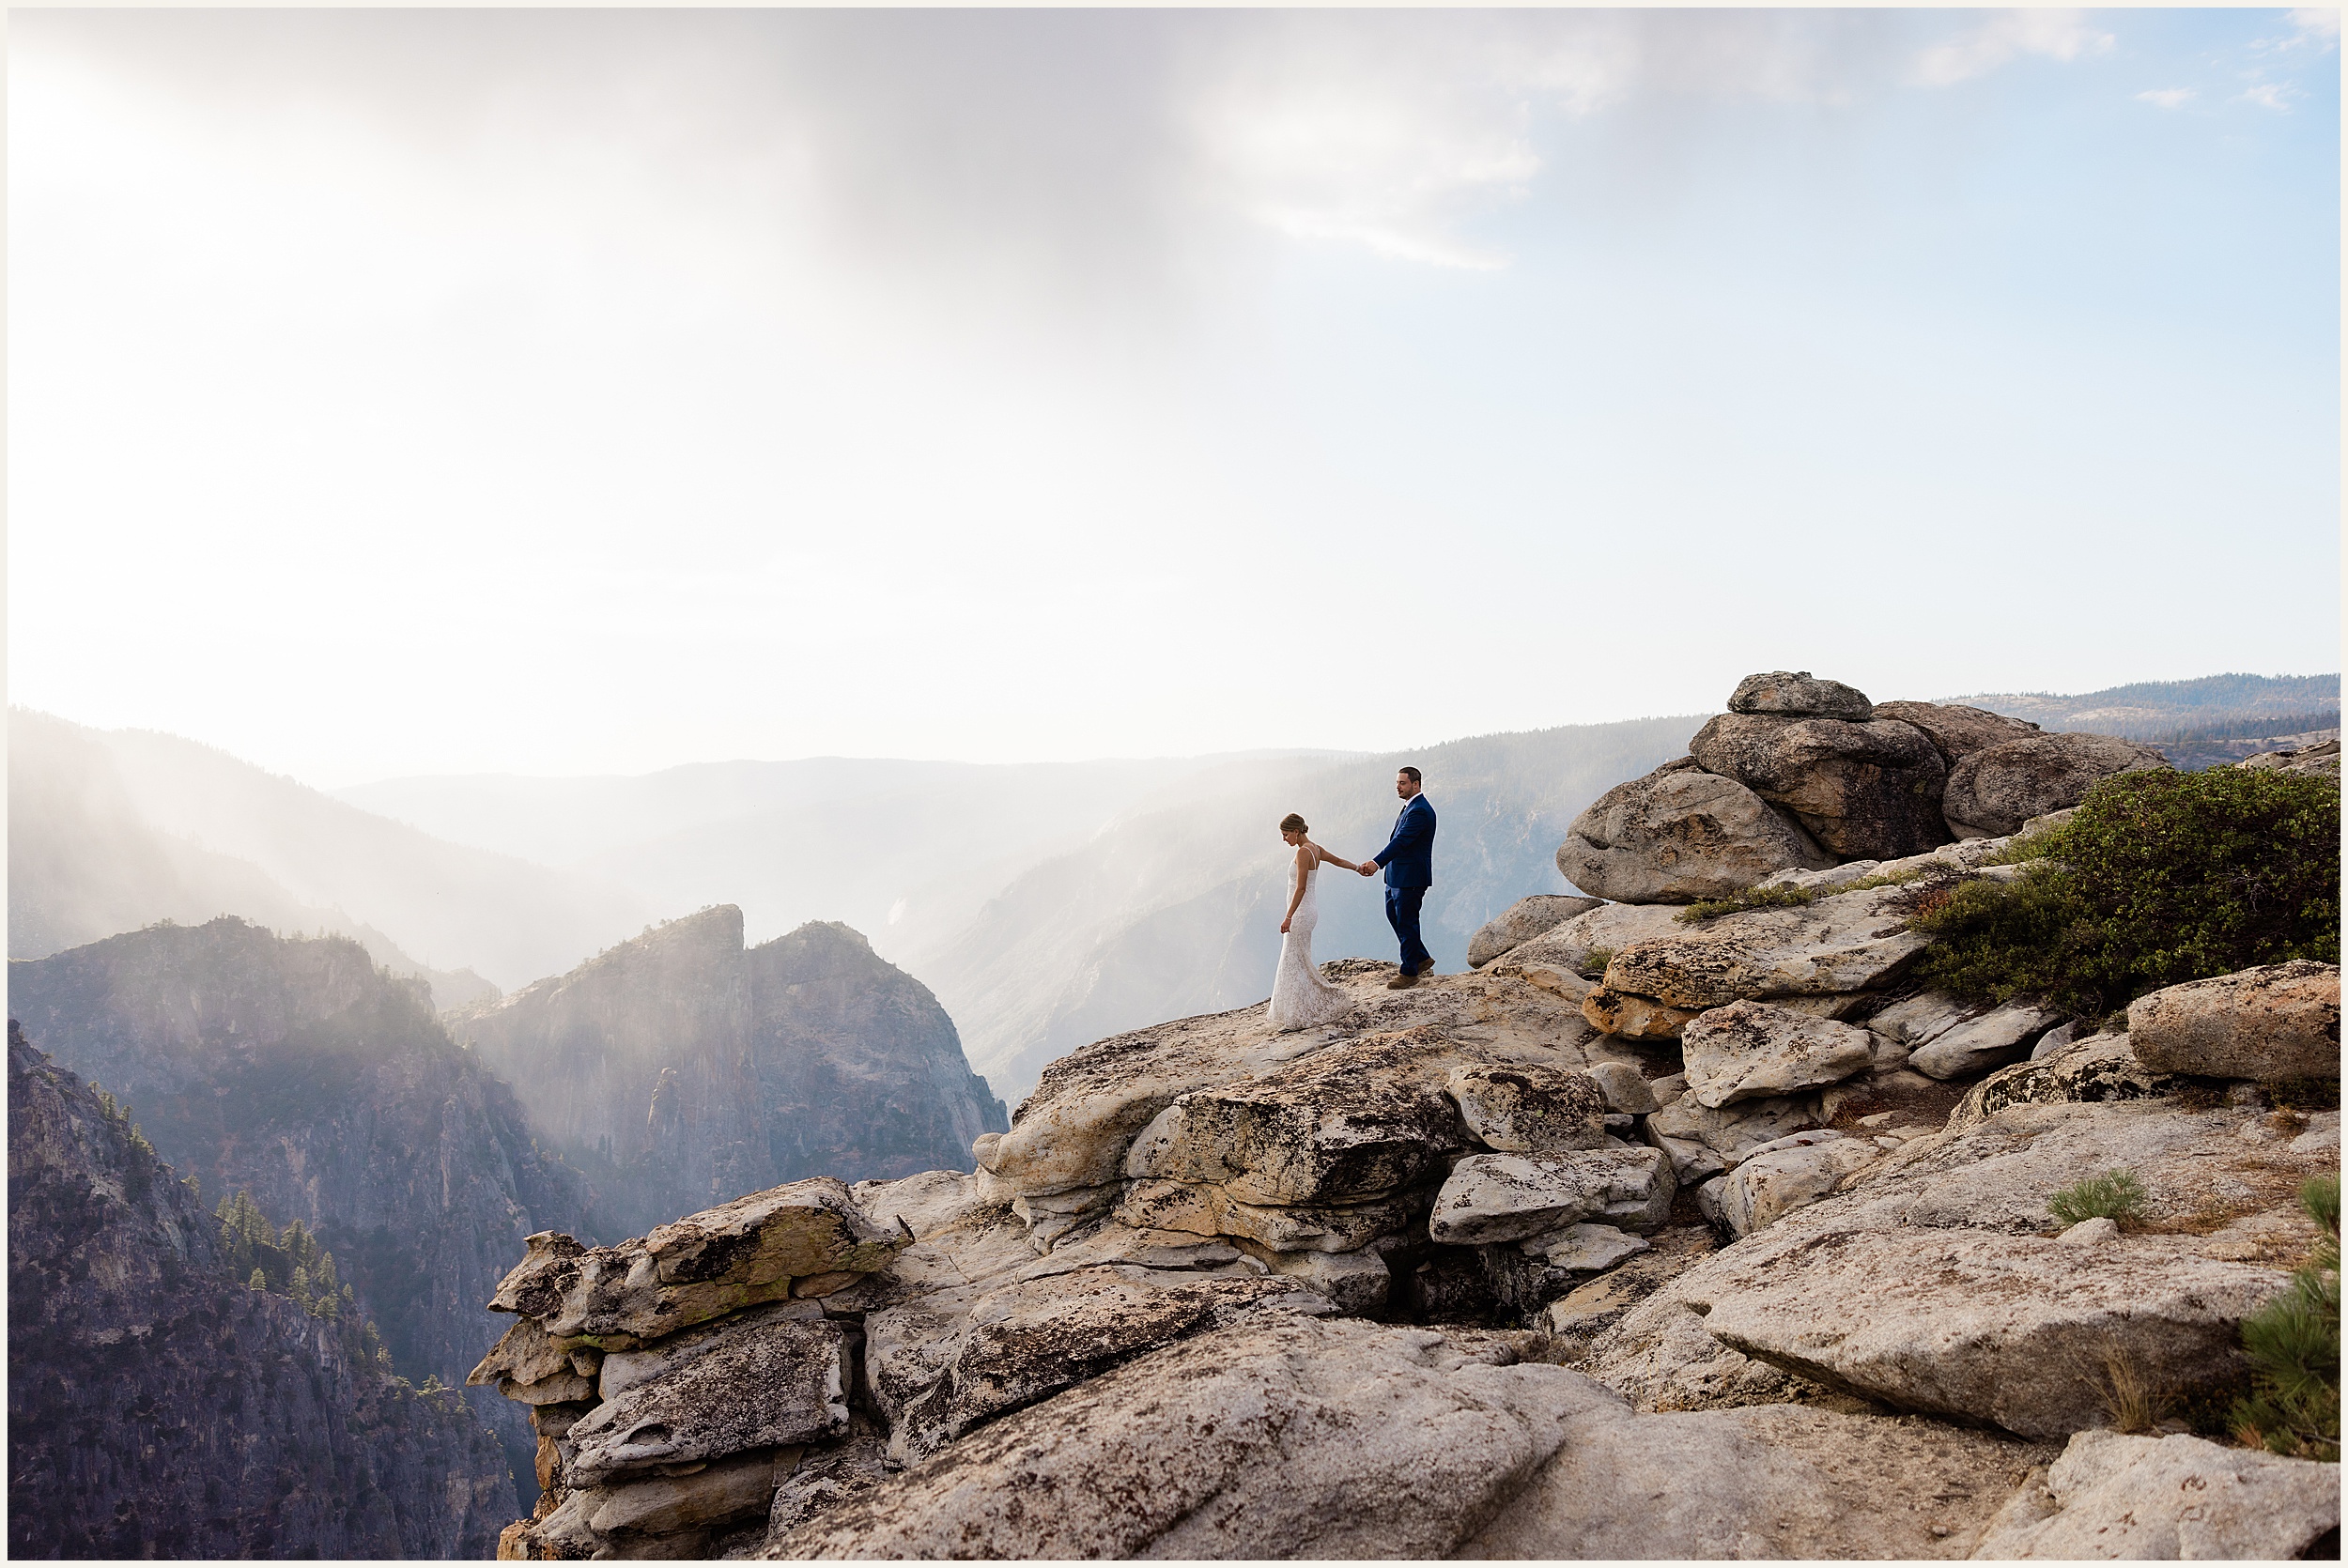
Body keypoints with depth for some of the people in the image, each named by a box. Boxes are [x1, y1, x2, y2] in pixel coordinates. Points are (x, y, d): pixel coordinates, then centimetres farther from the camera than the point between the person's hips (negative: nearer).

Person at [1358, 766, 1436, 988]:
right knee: (1393, 915, 19)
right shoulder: (1411, 807, 13)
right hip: (1397, 876, 11)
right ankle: (1422, 958, 31)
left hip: (1410, 878, -11)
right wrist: (1376, 863, 8)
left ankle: (1410, 973, 13)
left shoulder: (1419, 811, -20)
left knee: (1406, 923, 0)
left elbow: (1401, 841, -30)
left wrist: (1376, 862, -38)